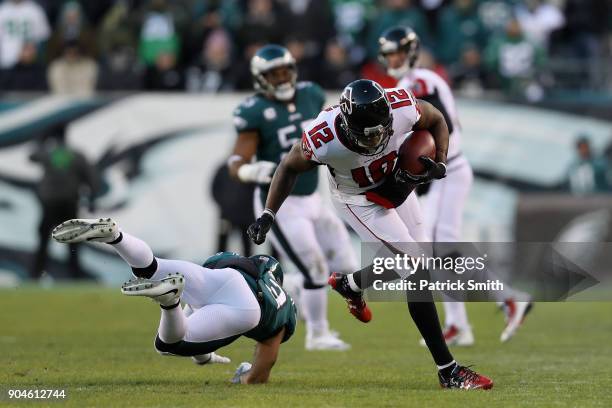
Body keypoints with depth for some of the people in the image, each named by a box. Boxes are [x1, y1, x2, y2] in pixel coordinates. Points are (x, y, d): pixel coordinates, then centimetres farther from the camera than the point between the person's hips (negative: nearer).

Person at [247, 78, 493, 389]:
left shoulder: (402, 108, -33)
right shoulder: (324, 140, -37)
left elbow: (436, 121, -8)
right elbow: (290, 167, -14)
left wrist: (439, 164, -22)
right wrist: (267, 215, -18)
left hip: (397, 185, 5)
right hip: (360, 200, -5)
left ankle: (348, 285, 49)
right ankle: (448, 371, -10)